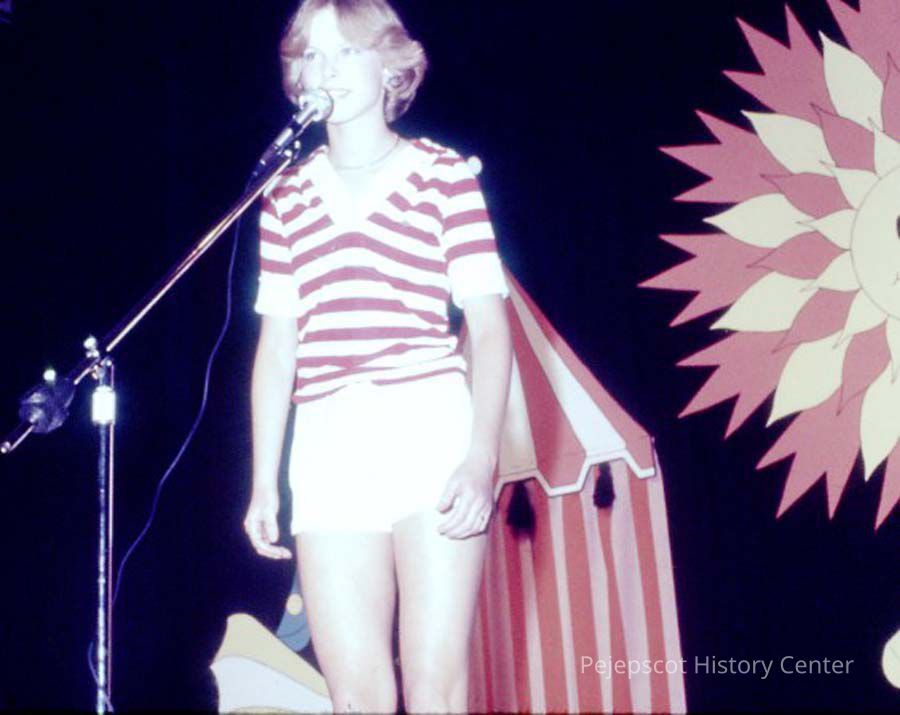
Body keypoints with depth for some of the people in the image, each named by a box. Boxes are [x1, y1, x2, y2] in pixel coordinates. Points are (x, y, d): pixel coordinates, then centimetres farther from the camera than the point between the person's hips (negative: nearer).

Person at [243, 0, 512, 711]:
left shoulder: (443, 174, 6)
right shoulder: (288, 193, 16)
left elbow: (489, 326, 1)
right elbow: (277, 344, 17)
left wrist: (482, 457, -11)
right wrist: (264, 480, 13)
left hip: (432, 433, -3)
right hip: (328, 447, 3)